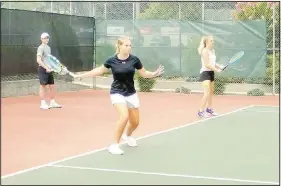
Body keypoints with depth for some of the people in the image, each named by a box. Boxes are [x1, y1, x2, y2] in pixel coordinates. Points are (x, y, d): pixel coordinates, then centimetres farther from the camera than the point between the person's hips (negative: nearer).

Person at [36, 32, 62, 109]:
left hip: (49, 69, 8)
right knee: (43, 86, -4)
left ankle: (52, 102, 18)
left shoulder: (48, 48, 16)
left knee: (52, 86, 9)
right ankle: (43, 104, 2)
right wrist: (46, 68, -23)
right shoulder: (41, 48, -10)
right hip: (43, 69, -8)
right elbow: (38, 60, -19)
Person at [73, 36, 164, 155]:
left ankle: (127, 135, 48)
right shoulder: (112, 60, -11)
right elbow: (99, 71, 6)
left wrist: (154, 74, -15)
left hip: (131, 93, 3)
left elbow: (144, 73, 4)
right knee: (124, 116, -26)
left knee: (135, 122, 11)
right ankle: (114, 145, -13)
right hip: (117, 93, -3)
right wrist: (81, 75, 7)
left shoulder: (134, 59, -8)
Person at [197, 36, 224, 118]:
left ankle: (209, 109, 33)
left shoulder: (213, 50, 11)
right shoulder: (205, 51, -15)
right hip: (205, 73, -9)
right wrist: (216, 70, -19)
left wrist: (220, 66, -1)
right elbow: (207, 64, -20)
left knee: (211, 92, 18)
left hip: (211, 72, 9)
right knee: (207, 93, -16)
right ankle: (201, 111, -9)